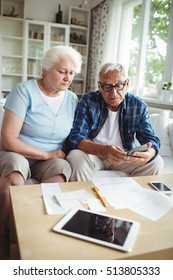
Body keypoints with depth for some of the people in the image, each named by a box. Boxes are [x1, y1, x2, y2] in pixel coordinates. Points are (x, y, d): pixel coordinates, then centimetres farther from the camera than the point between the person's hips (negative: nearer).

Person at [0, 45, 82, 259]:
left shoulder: (72, 99, 4)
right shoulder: (24, 90, -10)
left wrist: (61, 153, -10)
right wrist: (47, 154, -14)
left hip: (51, 160, 4)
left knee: (63, 169, -29)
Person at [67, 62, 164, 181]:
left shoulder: (138, 105, -3)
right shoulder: (88, 101, -10)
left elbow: (151, 139, -4)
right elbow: (75, 137, -18)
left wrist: (150, 153, -31)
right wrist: (102, 150, -38)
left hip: (126, 157, 3)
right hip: (92, 153, -2)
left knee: (156, 162, -16)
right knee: (77, 158, -33)